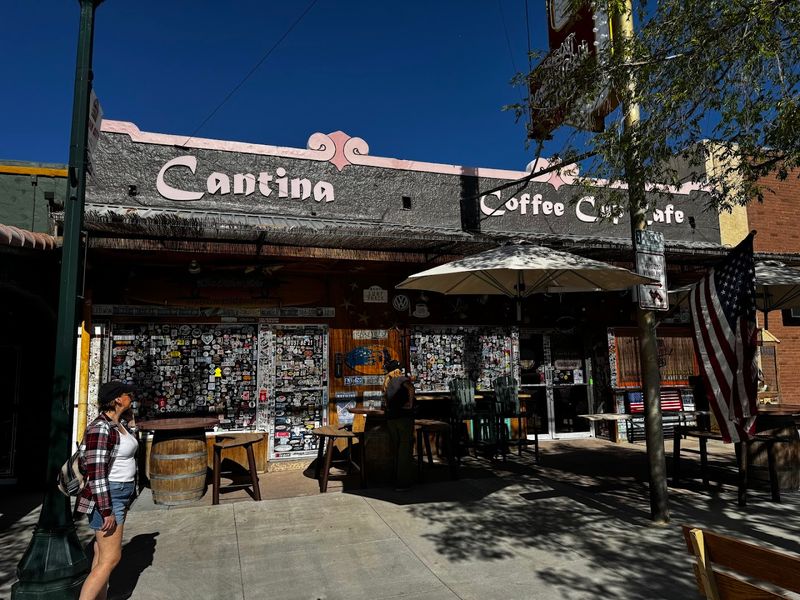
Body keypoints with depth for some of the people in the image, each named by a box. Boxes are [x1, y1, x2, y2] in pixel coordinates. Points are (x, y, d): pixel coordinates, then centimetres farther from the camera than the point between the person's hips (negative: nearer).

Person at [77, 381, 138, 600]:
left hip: (121, 494, 9)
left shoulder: (120, 423, 7)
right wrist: (107, 512, -22)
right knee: (110, 559, -6)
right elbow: (96, 473, -23)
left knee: (103, 554, 16)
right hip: (106, 498, -9)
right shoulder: (100, 428, -21)